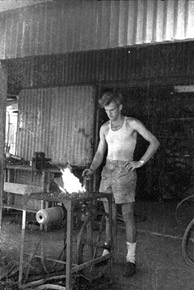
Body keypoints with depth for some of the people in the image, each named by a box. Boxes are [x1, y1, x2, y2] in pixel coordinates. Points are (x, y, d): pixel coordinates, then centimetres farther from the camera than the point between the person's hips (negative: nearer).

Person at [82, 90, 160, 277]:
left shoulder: (132, 123, 0)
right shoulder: (104, 128, 14)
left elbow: (154, 142, -1)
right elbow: (100, 154, 16)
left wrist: (140, 162, -9)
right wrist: (91, 169, -2)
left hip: (125, 171, -5)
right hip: (107, 171, 5)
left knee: (127, 216, -4)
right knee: (109, 216, 9)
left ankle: (130, 259, 3)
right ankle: (106, 254, 19)